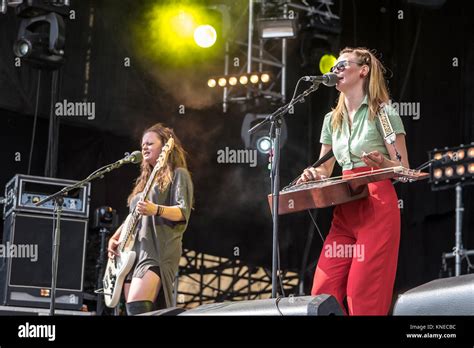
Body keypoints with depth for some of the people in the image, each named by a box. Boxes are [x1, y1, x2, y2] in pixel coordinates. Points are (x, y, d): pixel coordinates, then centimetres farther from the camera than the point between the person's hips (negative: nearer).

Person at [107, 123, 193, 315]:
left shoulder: (178, 174, 2)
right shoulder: (145, 179, 26)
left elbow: (183, 212, -11)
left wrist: (156, 210, -29)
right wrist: (114, 238, 13)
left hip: (157, 251, -8)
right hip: (133, 252, 8)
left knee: (137, 308, -25)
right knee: (133, 310, 1)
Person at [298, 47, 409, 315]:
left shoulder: (383, 112, -2)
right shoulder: (332, 119, 16)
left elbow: (404, 169, -3)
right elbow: (325, 169, 20)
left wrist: (382, 163, -25)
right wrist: (314, 174, -4)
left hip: (378, 207, -6)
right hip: (345, 210, 6)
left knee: (365, 295, -9)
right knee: (324, 291, -3)